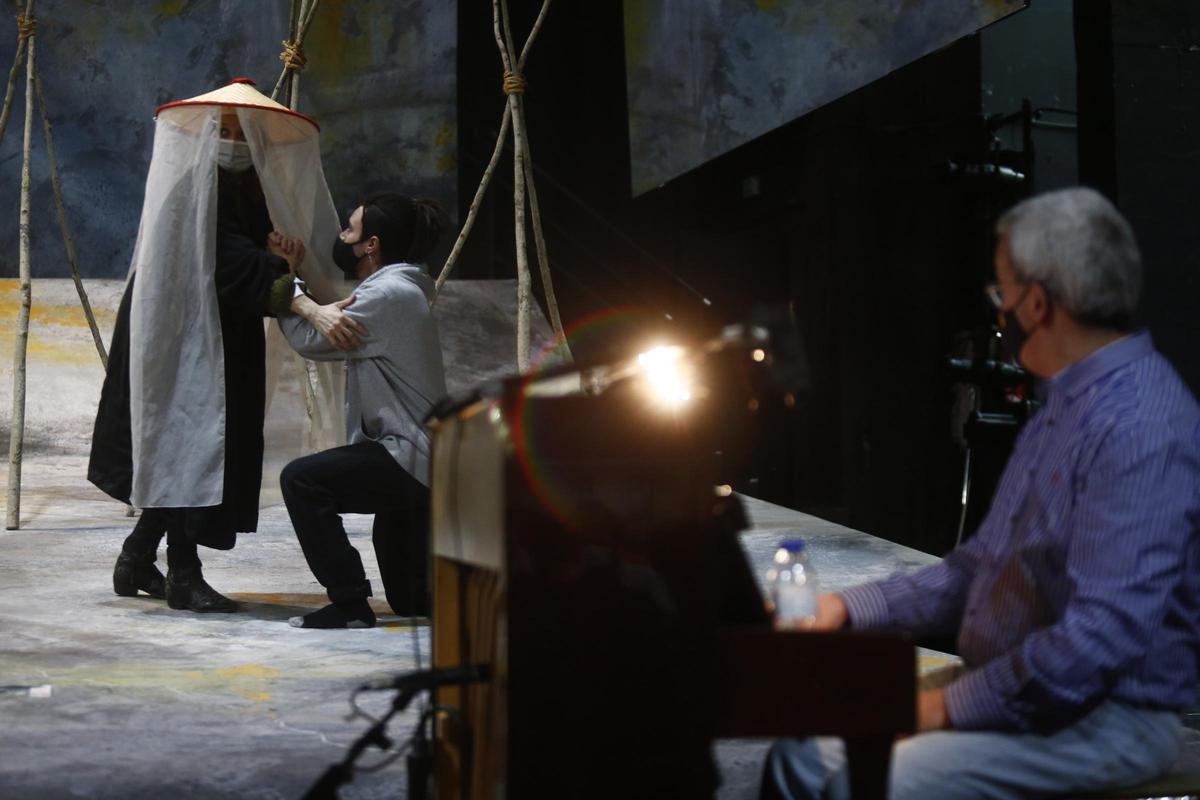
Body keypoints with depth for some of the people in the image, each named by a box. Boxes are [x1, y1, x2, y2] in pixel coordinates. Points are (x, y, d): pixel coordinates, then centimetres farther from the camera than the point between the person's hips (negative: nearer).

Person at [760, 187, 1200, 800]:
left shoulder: (1142, 427, -20)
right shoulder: (1061, 410, 15)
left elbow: (1105, 632, -27)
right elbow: (982, 567, 20)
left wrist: (950, 705, -19)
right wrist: (850, 608, 10)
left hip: (1106, 716, -10)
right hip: (998, 690, 10)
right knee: (805, 747, 0)